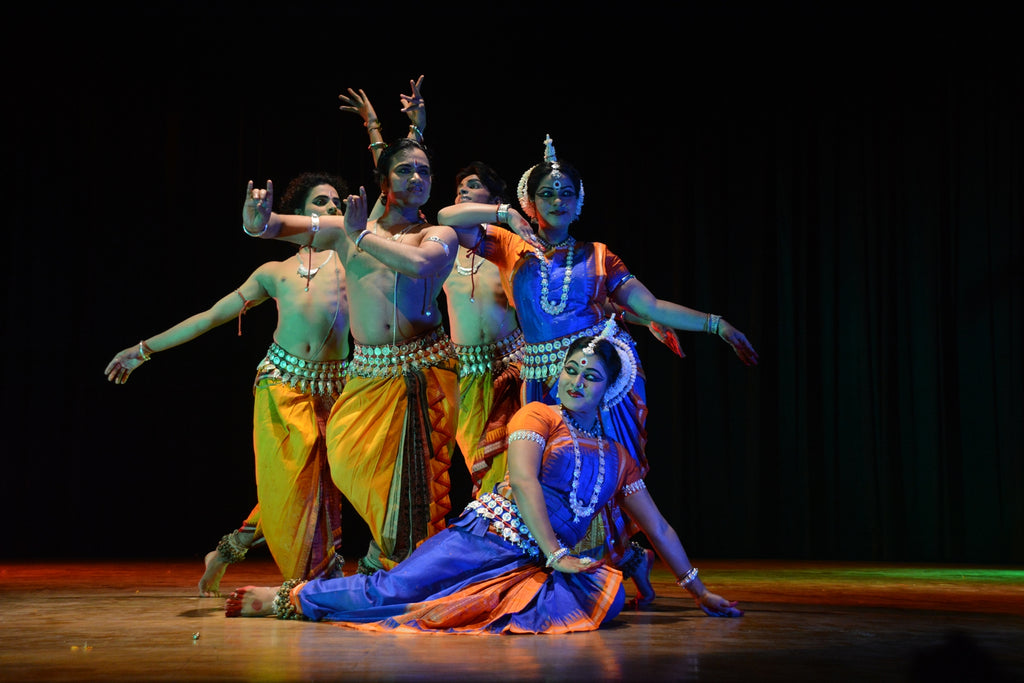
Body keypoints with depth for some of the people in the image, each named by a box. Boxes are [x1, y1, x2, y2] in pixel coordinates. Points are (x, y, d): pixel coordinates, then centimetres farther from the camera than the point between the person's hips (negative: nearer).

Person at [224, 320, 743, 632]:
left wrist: (699, 591, 21)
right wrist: (556, 554, -20)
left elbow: (658, 527, 22)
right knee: (391, 589, -21)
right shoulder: (537, 416, 4)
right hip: (484, 537, -4)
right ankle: (287, 597, -1)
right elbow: (523, 482, -11)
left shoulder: (617, 459, 18)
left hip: (534, 567, 4)